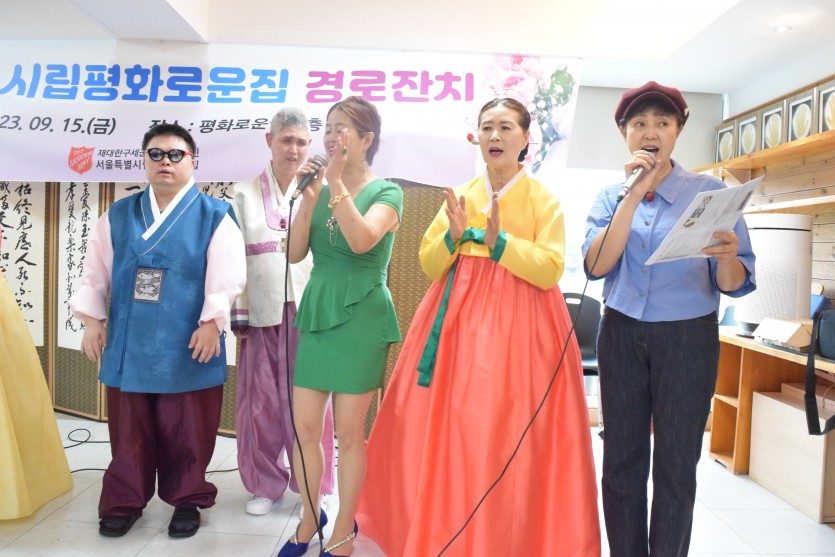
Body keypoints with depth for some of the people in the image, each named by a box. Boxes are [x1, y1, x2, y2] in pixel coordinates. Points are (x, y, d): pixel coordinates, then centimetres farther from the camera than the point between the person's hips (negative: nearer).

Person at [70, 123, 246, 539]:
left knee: (187, 431, 8)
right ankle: (124, 501, 33)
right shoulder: (117, 215, 10)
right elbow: (94, 272, 12)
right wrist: (91, 321, 6)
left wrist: (211, 322, -15)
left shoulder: (214, 215, -3)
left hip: (186, 346, -3)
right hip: (128, 342, 4)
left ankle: (187, 500, 27)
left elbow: (226, 275, -9)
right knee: (129, 429, 15)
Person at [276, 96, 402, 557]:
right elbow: (295, 253, 0)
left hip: (360, 318, -4)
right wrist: (310, 197, -9)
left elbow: (361, 240, -23)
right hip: (316, 312, 5)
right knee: (304, 426, 8)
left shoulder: (386, 192, -3)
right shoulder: (320, 189, 10)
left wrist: (336, 182, -21)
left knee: (348, 432, 4)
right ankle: (310, 518, 30)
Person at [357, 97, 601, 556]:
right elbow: (428, 263, 8)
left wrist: (498, 240, -19)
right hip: (459, 319, 4)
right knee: (447, 428, 5)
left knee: (507, 436, -2)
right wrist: (454, 235, -11)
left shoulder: (544, 198, 1)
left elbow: (550, 269, -9)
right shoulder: (460, 195, 12)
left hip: (518, 325, -3)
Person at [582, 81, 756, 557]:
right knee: (622, 459, 8)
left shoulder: (711, 192, -1)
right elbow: (596, 265, -13)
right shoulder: (610, 196, 4)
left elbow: (734, 286, -4)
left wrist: (727, 258, -27)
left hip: (689, 339, -1)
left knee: (676, 464, 6)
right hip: (622, 337, 2)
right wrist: (634, 195, -17)